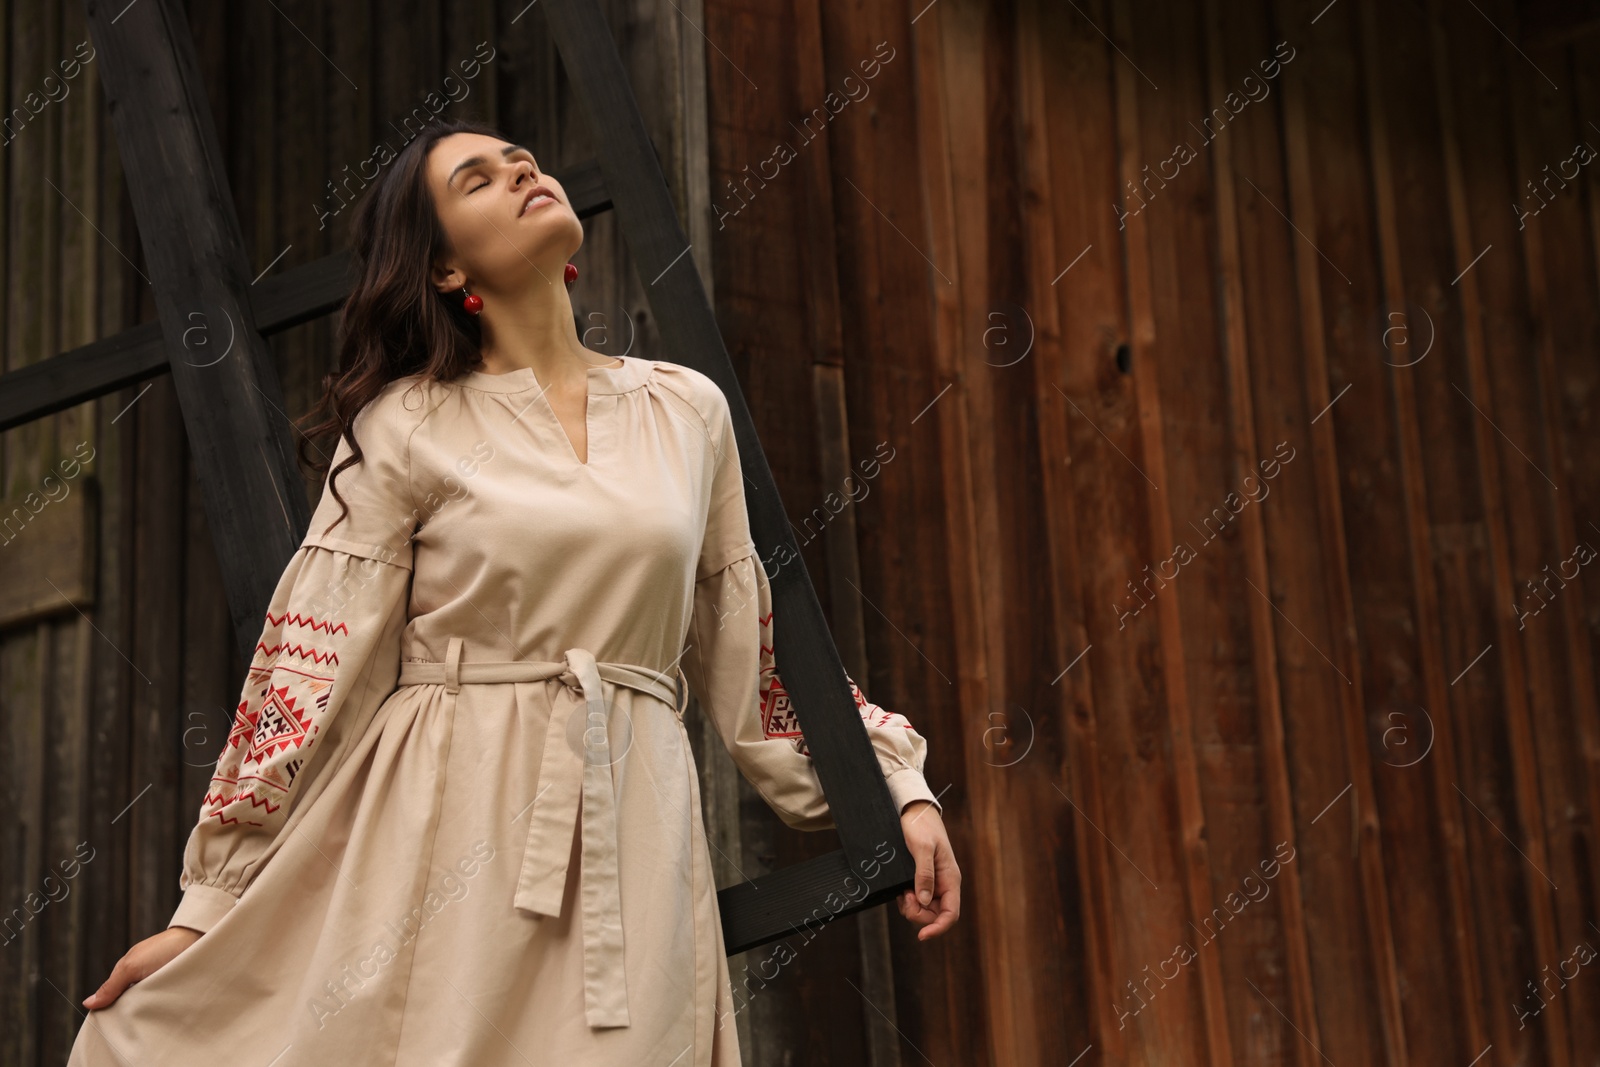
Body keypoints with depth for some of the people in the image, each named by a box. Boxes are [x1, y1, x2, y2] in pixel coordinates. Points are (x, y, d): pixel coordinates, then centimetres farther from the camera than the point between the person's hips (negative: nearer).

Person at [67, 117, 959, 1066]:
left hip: (633, 840, 3)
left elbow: (753, 651, 15)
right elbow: (313, 669, -2)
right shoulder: (407, 427, 0)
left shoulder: (689, 411, 10)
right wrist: (208, 908, -3)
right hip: (446, 825, -2)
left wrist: (900, 785, 10)